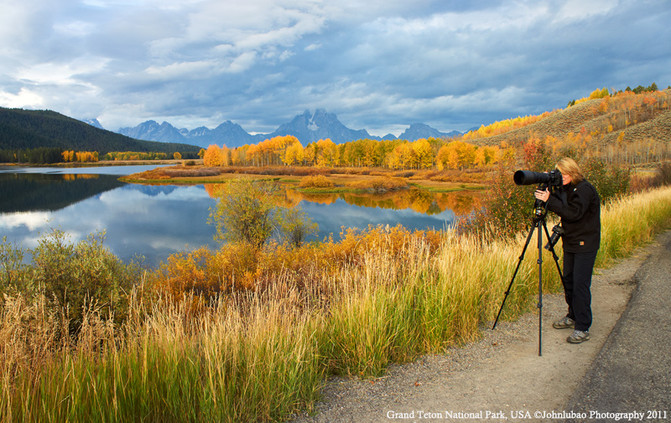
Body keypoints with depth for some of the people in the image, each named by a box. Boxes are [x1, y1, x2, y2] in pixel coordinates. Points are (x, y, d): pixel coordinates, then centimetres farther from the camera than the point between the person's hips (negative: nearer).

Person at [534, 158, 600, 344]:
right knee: (568, 280, 15)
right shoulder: (565, 189, 9)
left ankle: (582, 328, -2)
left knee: (580, 285, -8)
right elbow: (560, 208, 8)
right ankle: (573, 316, 31)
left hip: (585, 244, -8)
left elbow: (573, 213, -26)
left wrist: (550, 200, -27)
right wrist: (545, 194, -6)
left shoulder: (585, 189, -17)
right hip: (571, 243, 8)